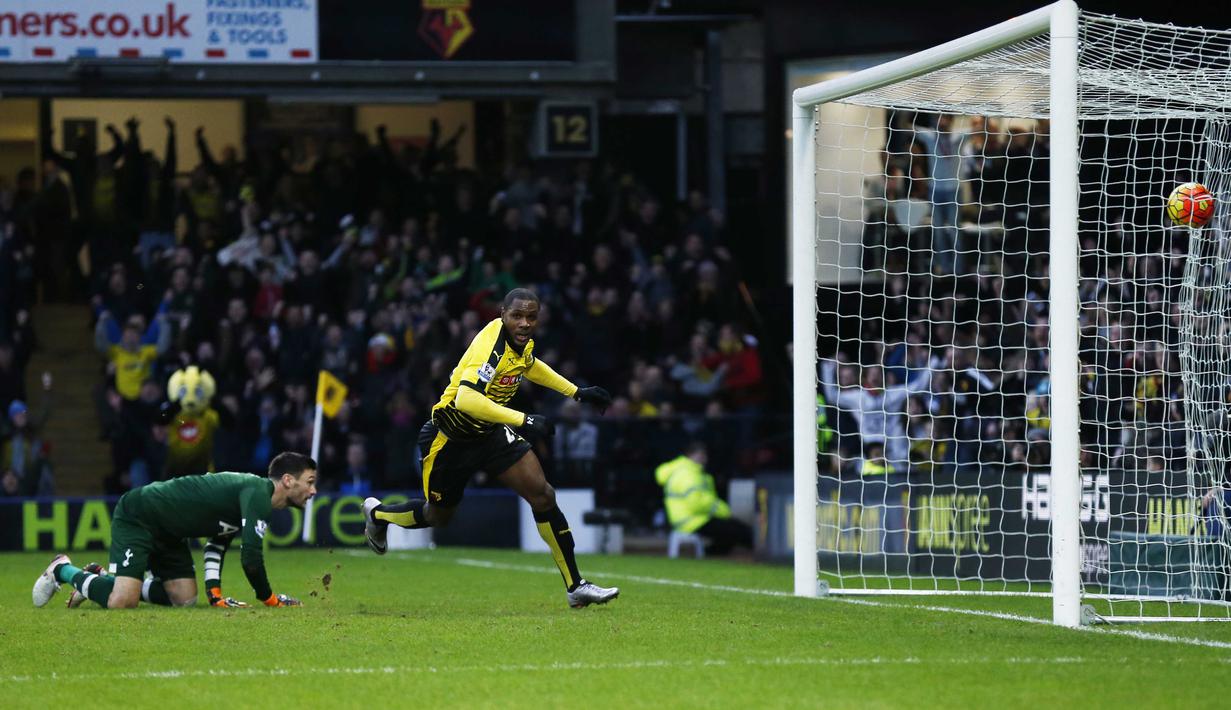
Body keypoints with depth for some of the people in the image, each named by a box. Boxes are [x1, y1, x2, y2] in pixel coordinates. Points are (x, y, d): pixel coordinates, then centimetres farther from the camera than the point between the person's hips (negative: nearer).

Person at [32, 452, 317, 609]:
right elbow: (251, 557, -27)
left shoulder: (257, 495, 11)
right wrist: (269, 598, -12)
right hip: (137, 517, -10)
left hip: (167, 533, 10)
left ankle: (105, 580, 16)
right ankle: (63, 570, 4)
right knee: (121, 602, -22)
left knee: (185, 599, 2)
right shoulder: (258, 494, -22)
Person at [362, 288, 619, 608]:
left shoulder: (522, 341, -4)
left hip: (492, 432, 7)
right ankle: (377, 513, 48)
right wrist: (523, 420, -43)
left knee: (542, 494, -11)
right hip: (450, 438, -7)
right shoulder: (492, 345, -31)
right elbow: (467, 399, -44)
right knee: (438, 515, 14)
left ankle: (576, 587, -7)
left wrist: (576, 392, 20)